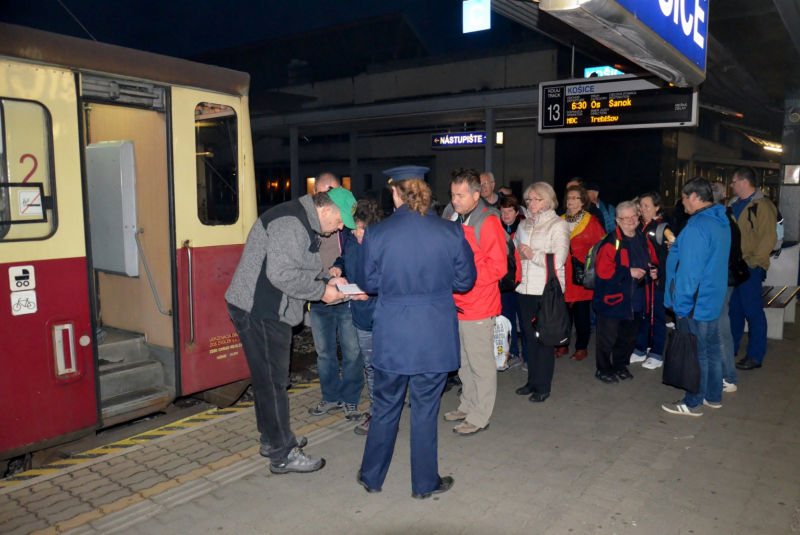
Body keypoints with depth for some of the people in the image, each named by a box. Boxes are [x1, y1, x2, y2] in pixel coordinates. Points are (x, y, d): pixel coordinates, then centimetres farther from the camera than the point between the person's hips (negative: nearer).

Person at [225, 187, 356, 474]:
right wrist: (321, 291, -19)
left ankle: (273, 439, 34)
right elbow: (282, 274, -28)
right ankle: (283, 455, 8)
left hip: (269, 309, 11)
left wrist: (327, 279, 4)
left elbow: (303, 267, 21)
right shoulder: (290, 223, -20)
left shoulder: (304, 224, 15)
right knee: (273, 380, -3)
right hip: (258, 310, -11)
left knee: (270, 378, 20)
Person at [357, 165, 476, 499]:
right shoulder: (451, 232, -8)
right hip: (435, 337, 0)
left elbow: (368, 283, 1)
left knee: (385, 407, 17)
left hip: (391, 336, 0)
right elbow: (465, 281, 2)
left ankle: (371, 477, 32)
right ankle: (425, 483, 27)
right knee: (425, 409, 13)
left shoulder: (376, 234, -10)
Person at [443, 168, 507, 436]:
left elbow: (498, 266, -17)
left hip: (478, 307, -8)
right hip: (457, 303, 8)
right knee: (464, 361, 18)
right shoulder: (456, 220, 12)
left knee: (481, 363, 3)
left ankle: (480, 416, 15)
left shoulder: (488, 222, -13)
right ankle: (468, 406, 33)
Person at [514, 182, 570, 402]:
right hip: (526, 288, 6)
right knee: (530, 336, 13)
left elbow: (558, 260, -16)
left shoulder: (558, 225, -6)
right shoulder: (524, 224, 12)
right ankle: (532, 381, 25)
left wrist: (532, 254, -14)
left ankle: (543, 386, 12)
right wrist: (518, 254, -1)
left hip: (547, 290, -6)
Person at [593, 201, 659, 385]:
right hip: (613, 299, -7)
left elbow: (653, 262, 22)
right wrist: (629, 272, -20)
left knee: (628, 336, 18)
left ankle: (620, 366, 35)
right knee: (607, 337, 0)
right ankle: (603, 370, 17)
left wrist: (654, 270, 1)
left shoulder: (643, 240, 9)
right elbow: (603, 270, -22)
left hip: (636, 300, 7)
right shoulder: (611, 242, -15)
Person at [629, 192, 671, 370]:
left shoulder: (663, 227, -6)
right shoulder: (638, 226, 10)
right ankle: (640, 350, 23)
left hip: (656, 278, -5)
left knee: (656, 315, 2)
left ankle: (656, 355, 11)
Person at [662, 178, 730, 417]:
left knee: (695, 353, 1)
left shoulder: (697, 226, -23)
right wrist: (677, 247, 14)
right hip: (713, 299, 10)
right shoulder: (722, 222, 9)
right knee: (711, 349, 19)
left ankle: (693, 403, 13)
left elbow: (690, 270, -24)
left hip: (696, 303, -9)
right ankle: (713, 396, 31)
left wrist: (681, 305, -18)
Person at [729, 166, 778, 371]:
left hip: (750, 268, -8)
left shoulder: (762, 206, -11)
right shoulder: (734, 204, 13)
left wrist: (753, 261, -17)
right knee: (733, 308, 16)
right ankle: (729, 348, 27)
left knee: (752, 310, -2)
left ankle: (755, 356, 7)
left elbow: (768, 237, -16)